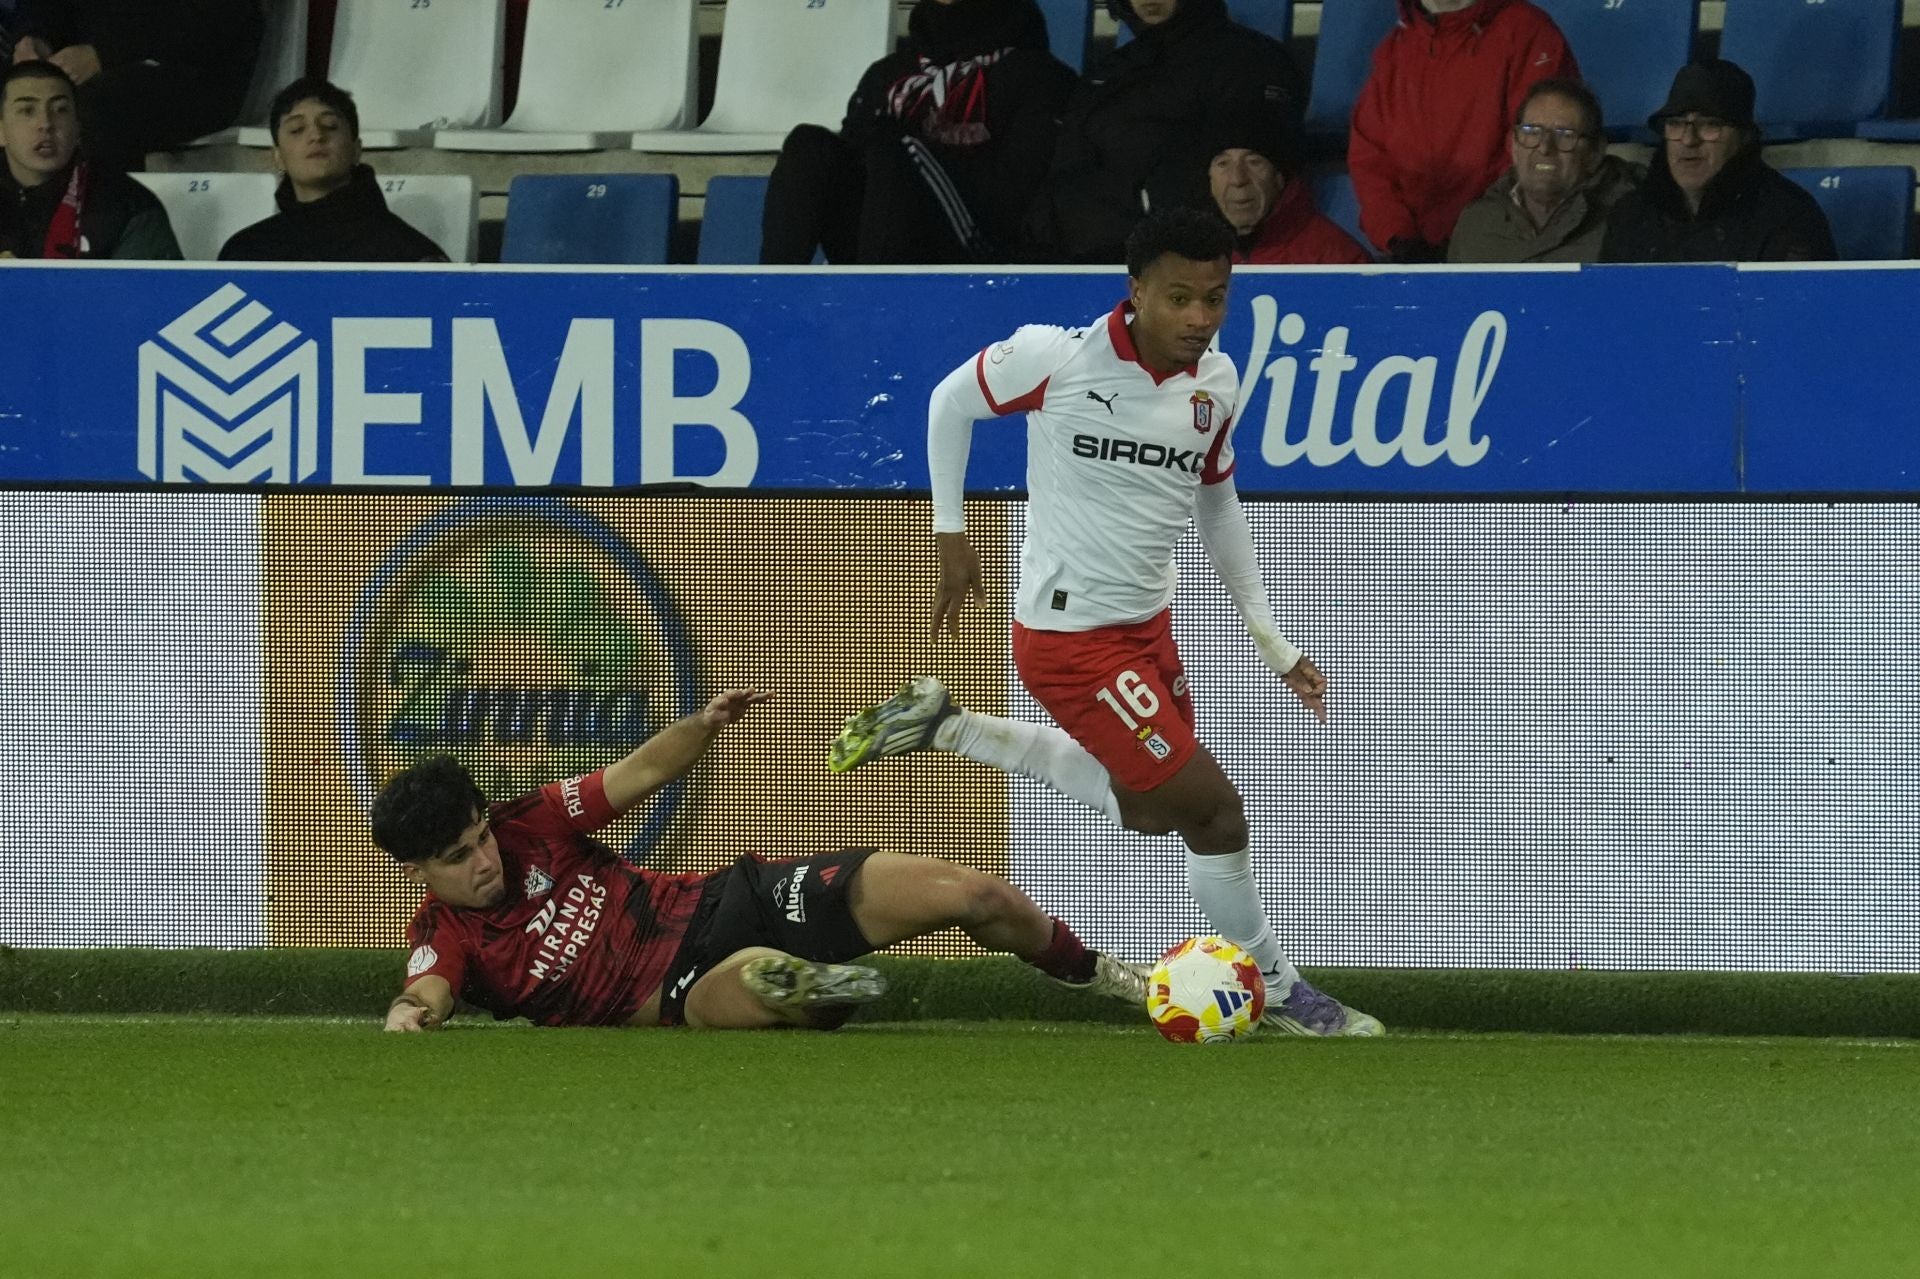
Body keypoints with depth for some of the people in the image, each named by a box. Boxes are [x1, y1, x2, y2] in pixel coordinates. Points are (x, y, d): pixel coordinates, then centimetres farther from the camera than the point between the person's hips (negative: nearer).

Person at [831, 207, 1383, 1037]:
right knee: (1212, 809, -7)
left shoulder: (1215, 385, -2)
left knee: (1145, 811, 26)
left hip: (1147, 625, 8)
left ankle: (941, 727, 32)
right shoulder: (1060, 358, -21)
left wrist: (1269, 641, 15)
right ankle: (1276, 991, 13)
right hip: (1071, 635, -8)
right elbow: (951, 402, -3)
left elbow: (1217, 507, 14)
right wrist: (951, 535, 0)